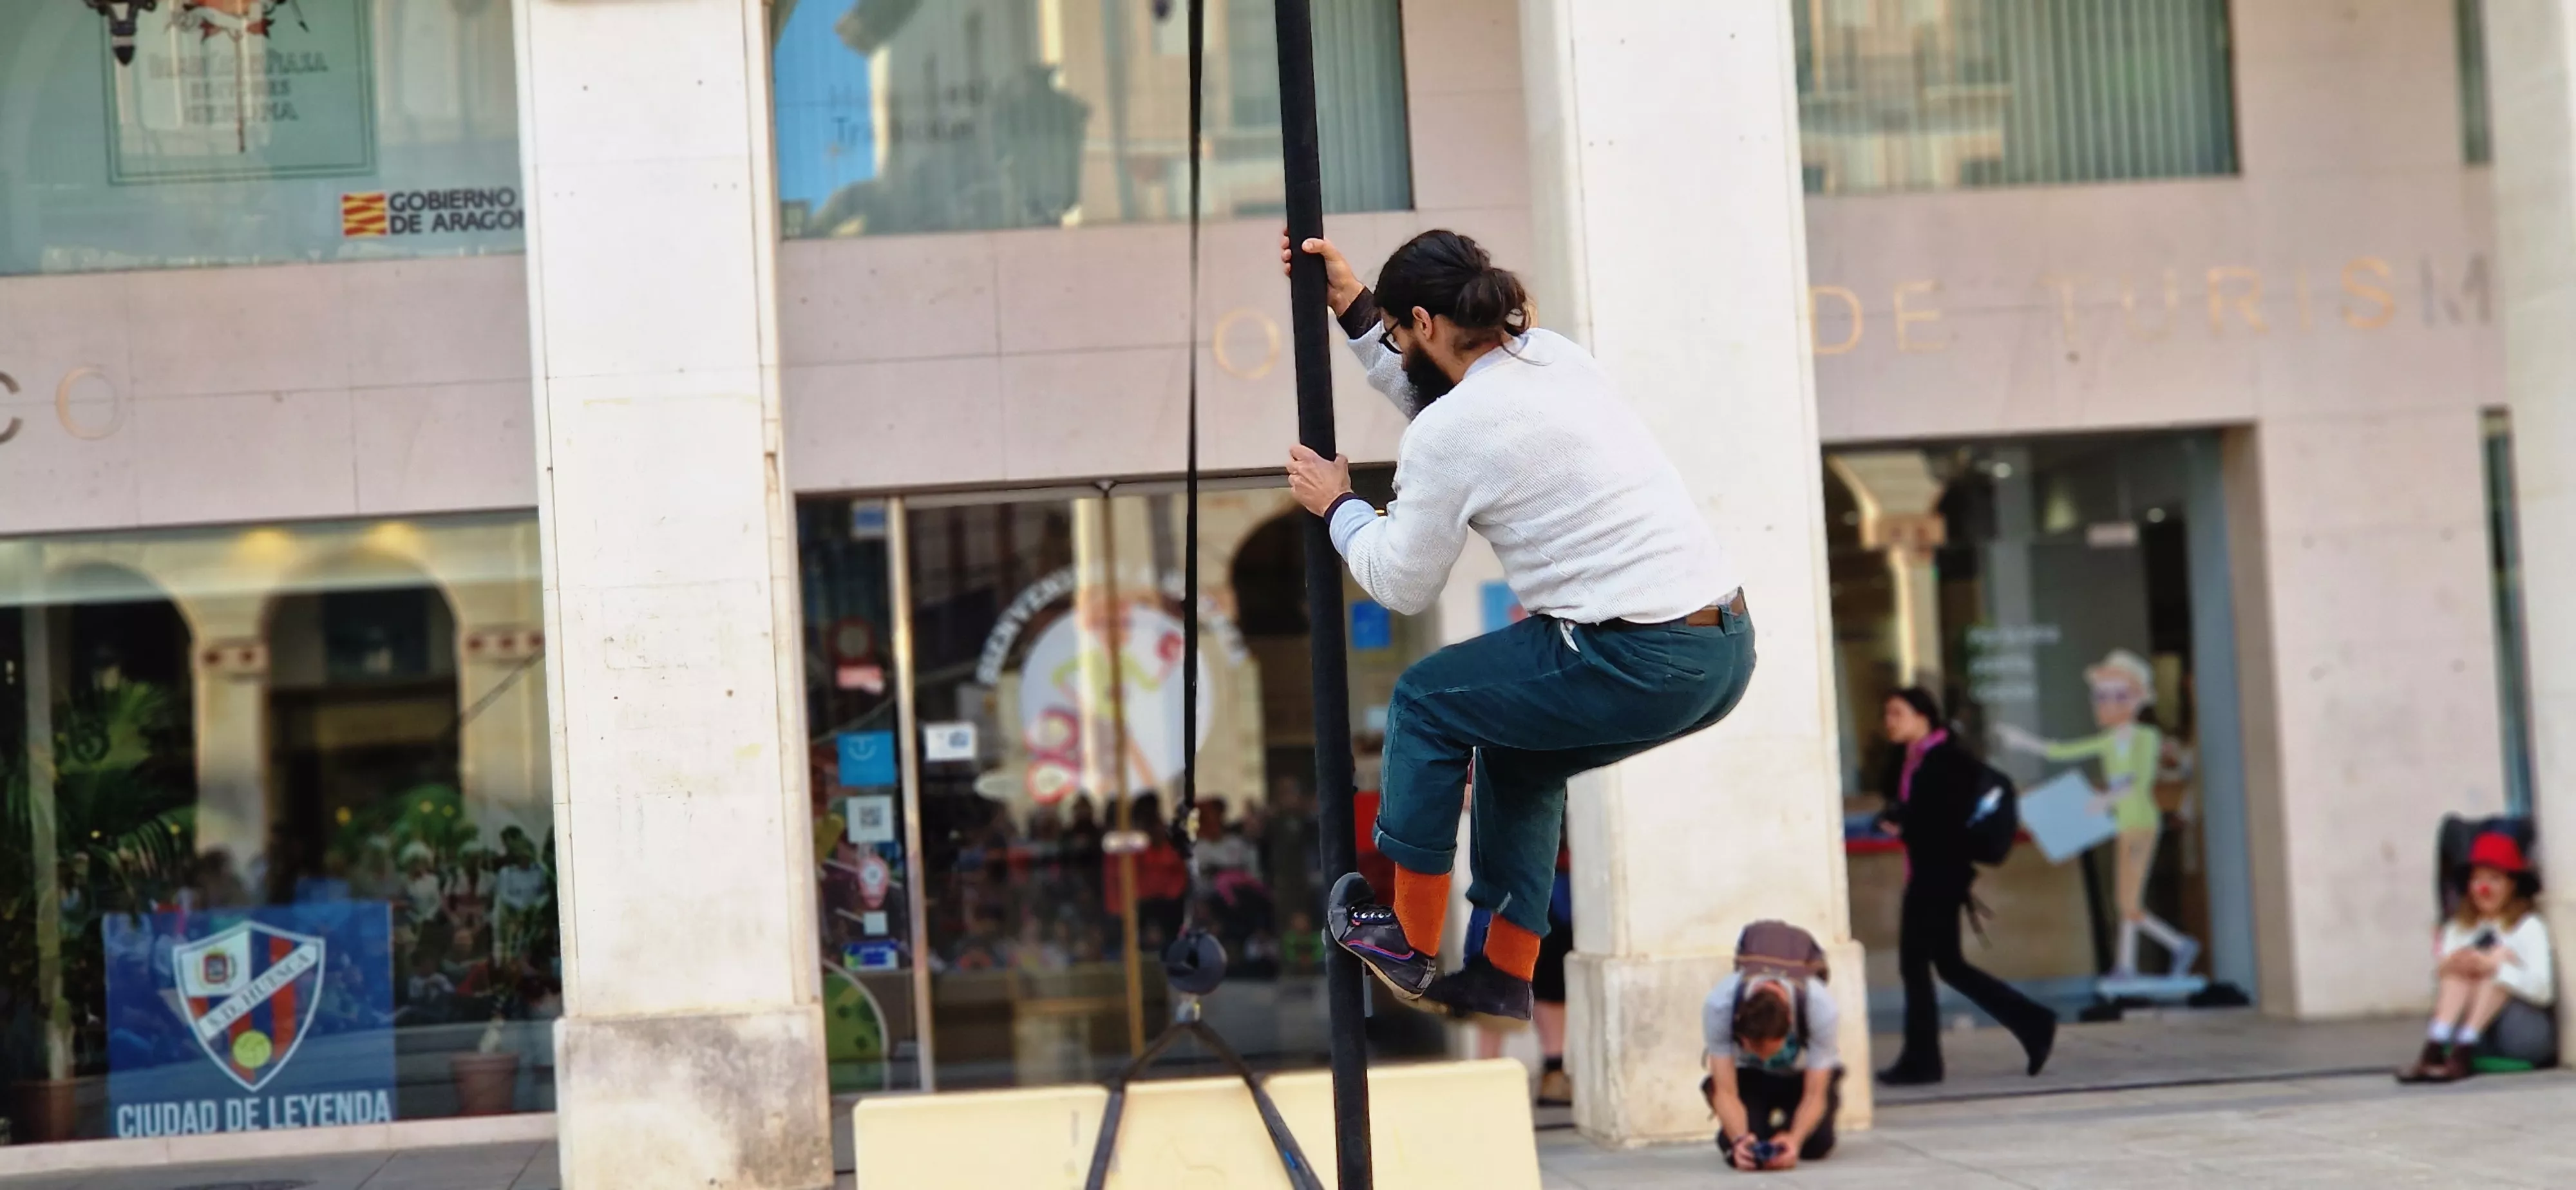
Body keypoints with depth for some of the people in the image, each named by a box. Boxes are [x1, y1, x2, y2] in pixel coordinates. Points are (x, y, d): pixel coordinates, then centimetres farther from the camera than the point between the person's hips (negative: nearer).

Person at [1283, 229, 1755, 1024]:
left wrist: (1336, 507, 19)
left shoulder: (1449, 433, -9)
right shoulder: (1552, 356, 15)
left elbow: (1401, 585, 3)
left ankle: (1411, 946, 23)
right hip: (1726, 650, 9)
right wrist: (1354, 310, 32)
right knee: (1516, 747, 29)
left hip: (1640, 666, -8)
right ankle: (1503, 977, 30)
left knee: (1427, 702, 14)